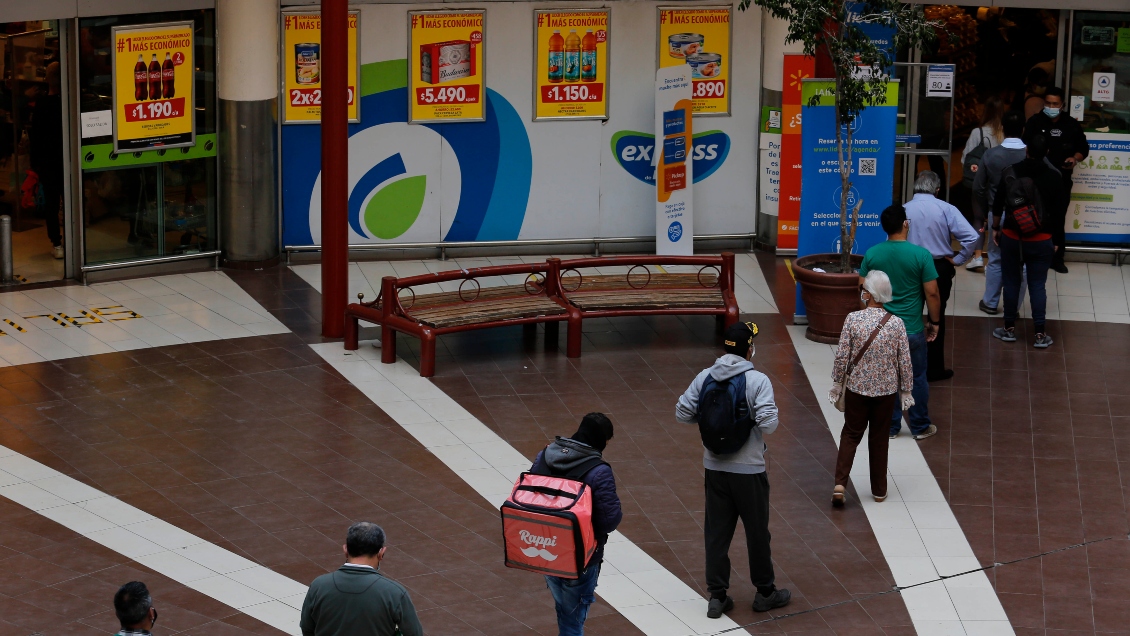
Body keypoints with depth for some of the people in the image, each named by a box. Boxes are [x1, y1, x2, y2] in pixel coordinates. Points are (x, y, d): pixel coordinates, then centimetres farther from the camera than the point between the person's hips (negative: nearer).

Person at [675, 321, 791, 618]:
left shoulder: (705, 377, -3)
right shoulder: (757, 380, -16)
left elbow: (682, 412, -1)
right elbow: (769, 423, -22)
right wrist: (753, 421, 0)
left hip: (715, 467, 4)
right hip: (749, 469, -4)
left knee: (717, 532, 10)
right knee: (757, 531, 11)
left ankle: (717, 596, 13)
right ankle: (765, 593, 25)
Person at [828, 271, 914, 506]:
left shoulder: (853, 319, -13)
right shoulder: (896, 323, -10)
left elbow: (842, 356, -11)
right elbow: (905, 362, -5)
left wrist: (837, 383, 3)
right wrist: (906, 390, 7)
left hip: (857, 388, -1)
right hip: (886, 390, 1)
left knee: (851, 434, 11)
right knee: (879, 438, 14)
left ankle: (840, 483, -4)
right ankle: (879, 489, 22)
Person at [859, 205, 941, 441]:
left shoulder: (872, 254, -6)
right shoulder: (921, 255, -15)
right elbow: (932, 293, -12)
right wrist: (934, 321, 3)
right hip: (912, 330, -2)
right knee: (917, 378, 13)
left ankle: (889, 426, 21)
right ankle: (920, 427, 24)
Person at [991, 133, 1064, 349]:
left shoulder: (1011, 172, -8)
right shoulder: (1053, 177, -8)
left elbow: (998, 204, 0)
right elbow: (1058, 212, -2)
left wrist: (996, 228, 15)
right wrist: (1055, 240, 11)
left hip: (1012, 237, 0)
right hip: (1041, 240, 0)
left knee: (1011, 282, 12)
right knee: (1037, 285, 4)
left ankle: (1010, 328, 19)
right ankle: (1040, 334, 4)